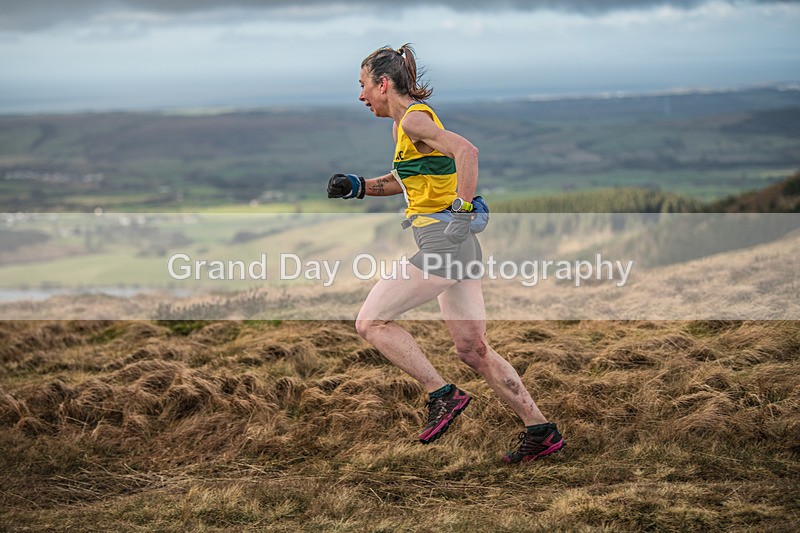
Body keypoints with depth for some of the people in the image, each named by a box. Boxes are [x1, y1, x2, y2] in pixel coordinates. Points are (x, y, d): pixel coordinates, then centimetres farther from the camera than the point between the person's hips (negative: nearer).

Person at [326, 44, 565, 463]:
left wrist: (463, 205, -24)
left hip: (442, 237, -10)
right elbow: (403, 180, 33)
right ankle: (541, 432, 12)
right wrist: (358, 186, 20)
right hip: (455, 243, 10)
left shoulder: (413, 119, -10)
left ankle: (442, 395, -6)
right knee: (472, 350, 11)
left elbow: (466, 150, -25)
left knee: (371, 321, -4)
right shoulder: (402, 125, 18)